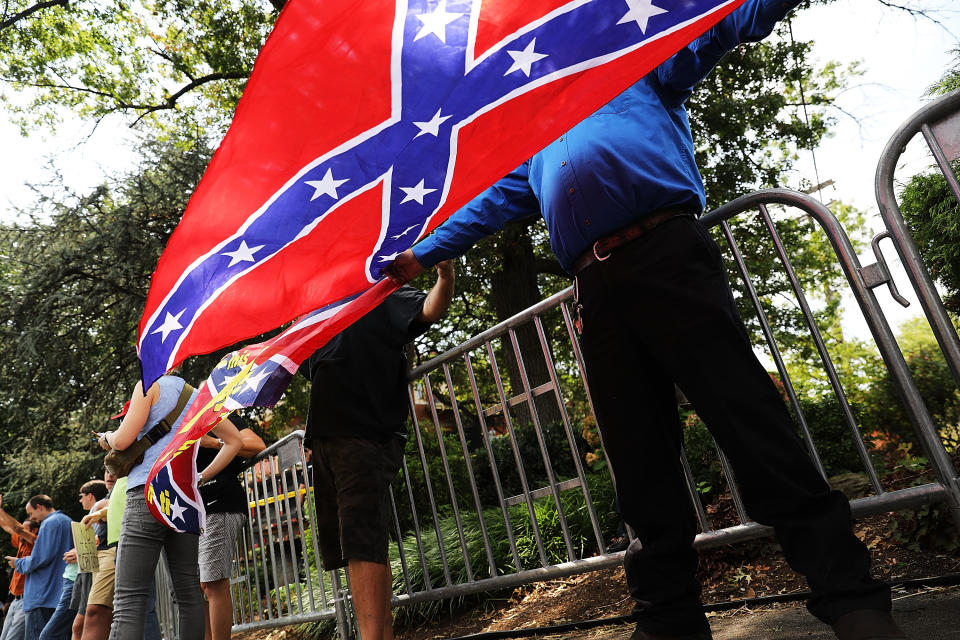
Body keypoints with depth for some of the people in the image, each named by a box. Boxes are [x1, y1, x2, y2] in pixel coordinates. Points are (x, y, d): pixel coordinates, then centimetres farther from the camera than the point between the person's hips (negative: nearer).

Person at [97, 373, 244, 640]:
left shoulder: (151, 386, 1)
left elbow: (122, 441, -6)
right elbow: (234, 440, 19)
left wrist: (107, 437, 16)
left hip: (149, 492, -6)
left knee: (129, 599, -10)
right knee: (188, 592, 8)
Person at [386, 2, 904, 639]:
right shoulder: (535, 151, 35)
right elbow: (487, 205, 32)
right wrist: (419, 254, 25)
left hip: (667, 255, -4)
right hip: (597, 292, 5)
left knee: (753, 423, -11)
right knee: (641, 461, 2)